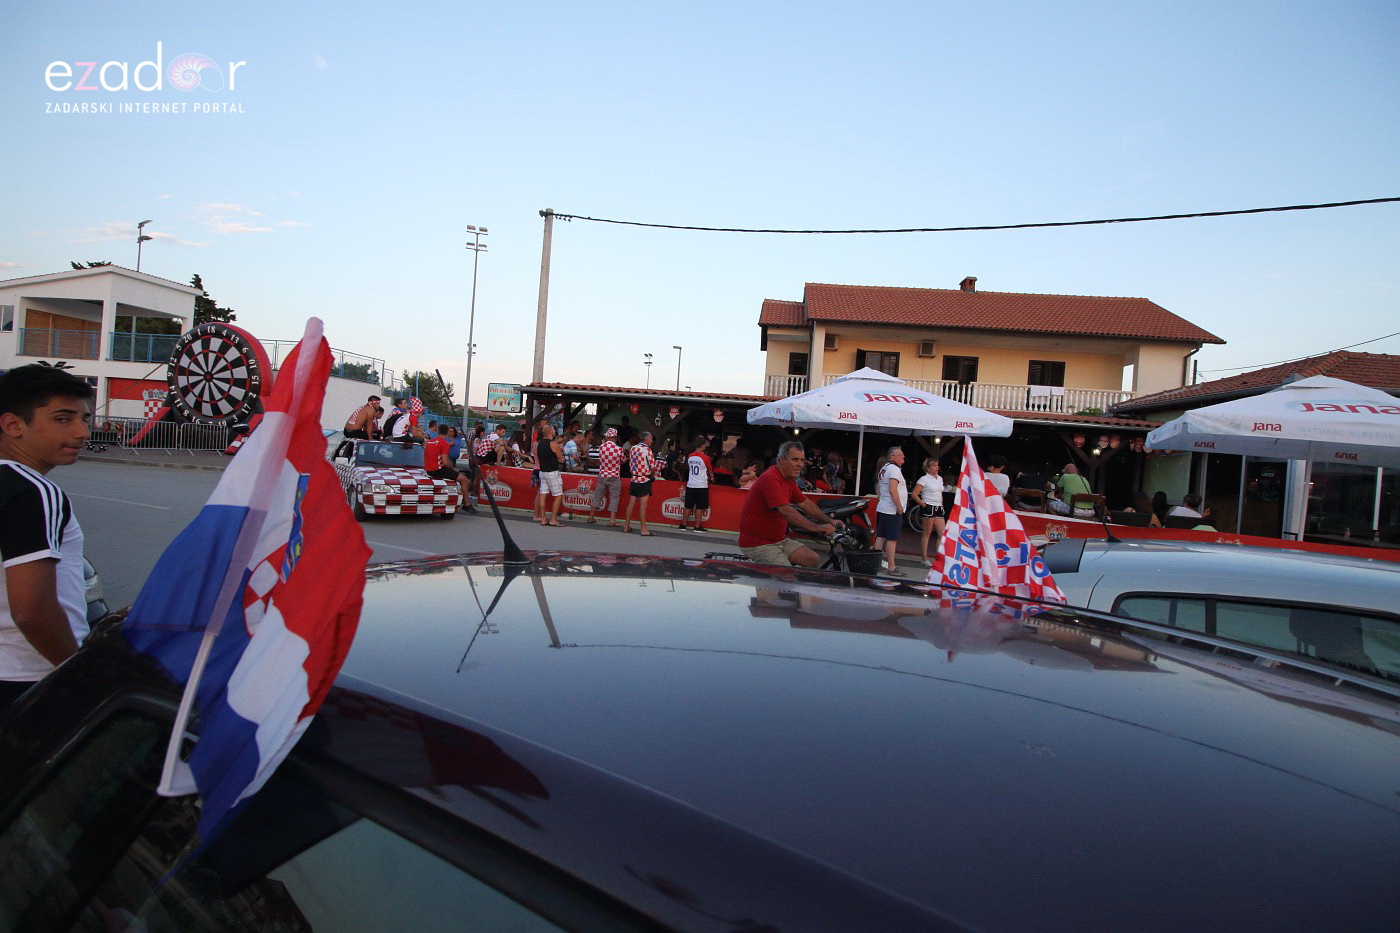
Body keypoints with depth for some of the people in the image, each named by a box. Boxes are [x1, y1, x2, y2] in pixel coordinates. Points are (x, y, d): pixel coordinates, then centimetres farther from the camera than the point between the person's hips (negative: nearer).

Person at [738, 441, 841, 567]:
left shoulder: (789, 480, 9)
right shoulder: (770, 478, -23)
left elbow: (806, 504, 16)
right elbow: (786, 512, -31)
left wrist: (830, 522, 7)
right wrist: (818, 528, -32)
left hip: (778, 539, 10)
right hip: (757, 544, -9)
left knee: (814, 560, 0)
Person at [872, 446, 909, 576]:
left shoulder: (883, 469, 17)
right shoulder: (894, 469, -14)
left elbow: (878, 488, 25)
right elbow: (893, 490, -23)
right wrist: (899, 507, -18)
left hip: (881, 508, 10)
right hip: (892, 510, -10)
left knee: (880, 536, 10)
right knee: (892, 539, -8)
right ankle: (891, 567, -7)